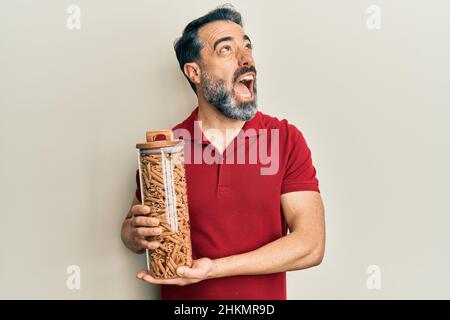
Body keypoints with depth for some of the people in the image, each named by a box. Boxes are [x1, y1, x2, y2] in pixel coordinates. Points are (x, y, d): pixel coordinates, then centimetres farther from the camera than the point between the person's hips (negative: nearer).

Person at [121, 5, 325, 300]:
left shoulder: (288, 139, -13)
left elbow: (311, 244, -18)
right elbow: (129, 229, 1)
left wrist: (214, 268, -24)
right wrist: (139, 235, -22)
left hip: (266, 295, 0)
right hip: (181, 299, 1)